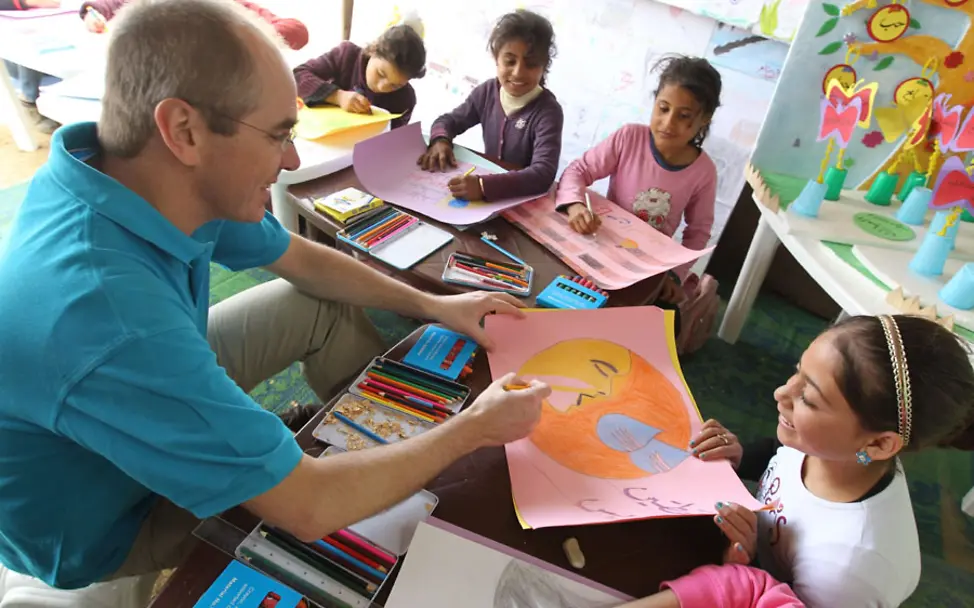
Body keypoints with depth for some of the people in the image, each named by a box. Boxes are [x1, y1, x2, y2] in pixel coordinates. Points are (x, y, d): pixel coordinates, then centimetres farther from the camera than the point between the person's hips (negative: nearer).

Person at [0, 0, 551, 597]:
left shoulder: (133, 172, -20)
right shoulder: (114, 314, -45)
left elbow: (300, 258, -3)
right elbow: (310, 509, -37)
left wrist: (433, 305, -4)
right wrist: (475, 428, -25)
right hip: (103, 517, -6)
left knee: (328, 305, 5)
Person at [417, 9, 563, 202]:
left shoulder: (548, 111, -18)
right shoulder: (488, 91, -2)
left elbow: (544, 173, -31)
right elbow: (449, 120, 10)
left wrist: (485, 186, -43)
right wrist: (440, 141, -14)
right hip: (487, 196, 5)